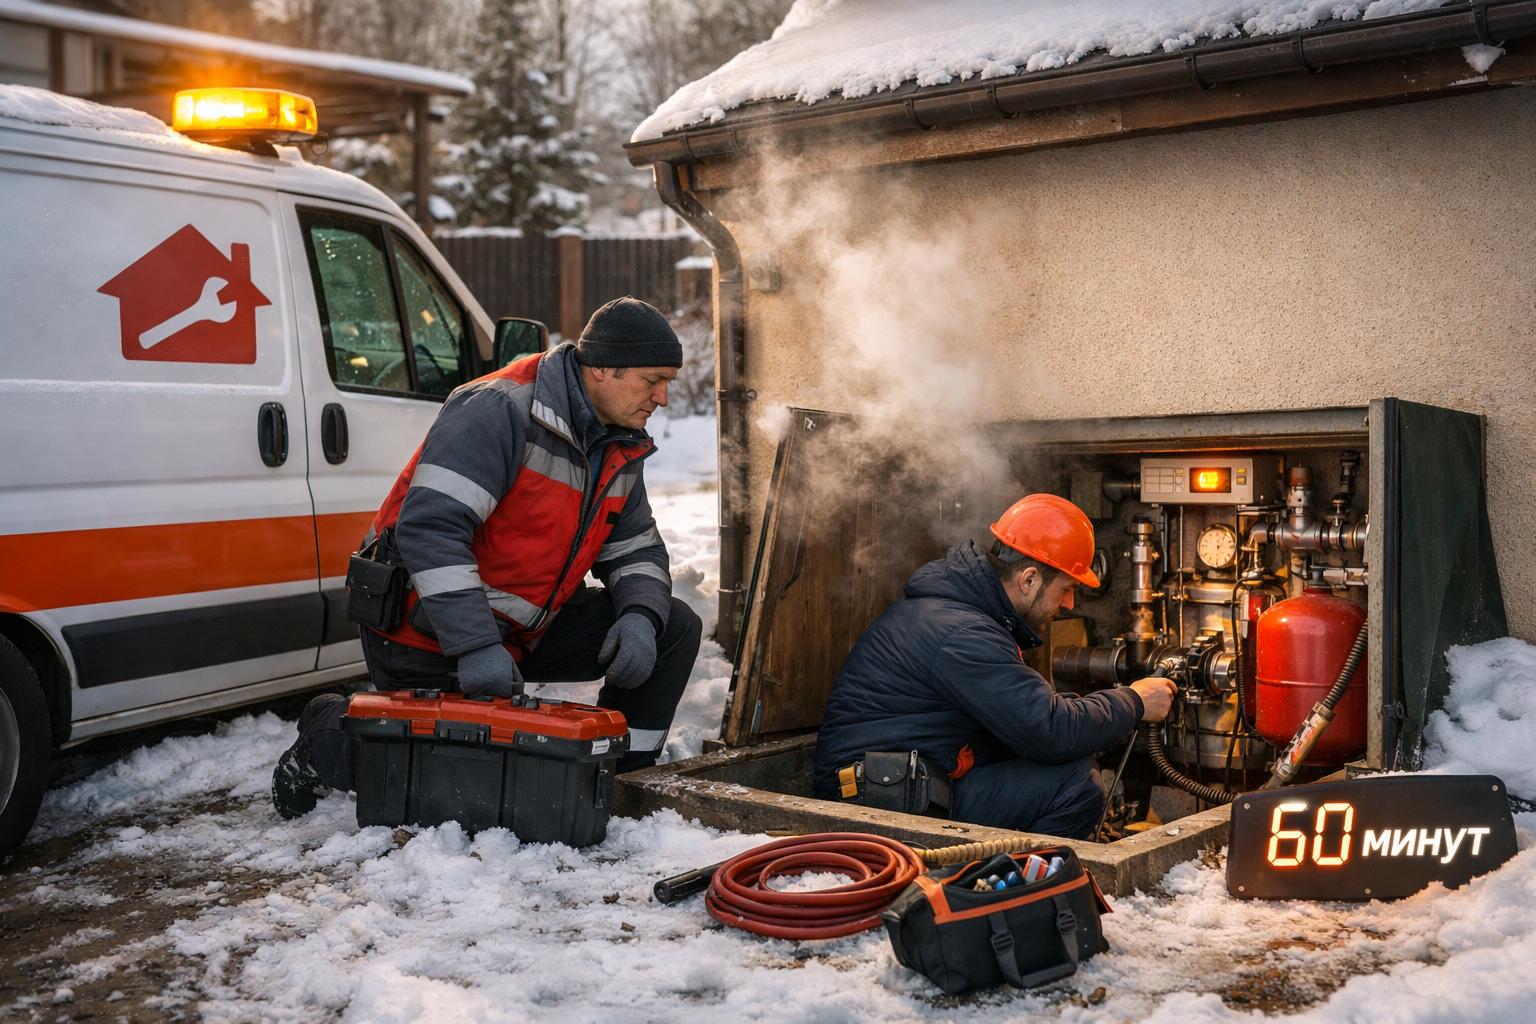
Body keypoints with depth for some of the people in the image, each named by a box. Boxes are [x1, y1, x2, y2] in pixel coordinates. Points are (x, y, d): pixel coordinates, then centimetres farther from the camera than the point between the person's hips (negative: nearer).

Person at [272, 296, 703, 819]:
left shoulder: (622, 448, 3)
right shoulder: (499, 412, -25)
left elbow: (637, 548, 10)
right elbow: (428, 527, -33)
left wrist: (639, 616, -13)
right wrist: (476, 647, -37)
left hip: (524, 631, 8)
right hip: (427, 636, -8)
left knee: (676, 628, -2)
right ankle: (328, 732, 18)